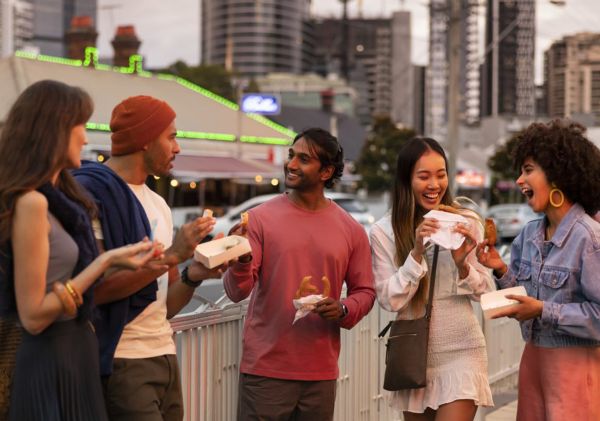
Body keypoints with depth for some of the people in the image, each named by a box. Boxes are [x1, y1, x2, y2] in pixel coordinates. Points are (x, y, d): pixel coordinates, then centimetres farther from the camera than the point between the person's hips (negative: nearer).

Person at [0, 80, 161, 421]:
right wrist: (106, 262, -19)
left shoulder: (56, 198, 9)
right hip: (52, 364, -9)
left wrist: (122, 263, 17)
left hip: (75, 355, 9)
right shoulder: (31, 203, -18)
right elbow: (32, 316, -19)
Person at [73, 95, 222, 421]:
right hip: (122, 364, -8)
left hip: (165, 357, 8)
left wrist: (192, 276, -3)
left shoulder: (158, 204, 16)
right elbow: (93, 288, -19)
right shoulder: (90, 191, -10)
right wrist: (171, 255, -17)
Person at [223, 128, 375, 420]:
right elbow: (237, 292, -6)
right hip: (265, 370, -2)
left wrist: (343, 310, -9)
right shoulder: (261, 217, -2)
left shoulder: (351, 230, 4)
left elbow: (364, 291, 12)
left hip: (321, 374, 2)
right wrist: (242, 261, -27)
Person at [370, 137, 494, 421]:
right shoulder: (383, 232, -5)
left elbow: (485, 292, 2)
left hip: (461, 352, -1)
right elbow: (390, 300, -9)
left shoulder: (466, 223, -3)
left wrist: (462, 264, -18)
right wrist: (417, 253, -20)